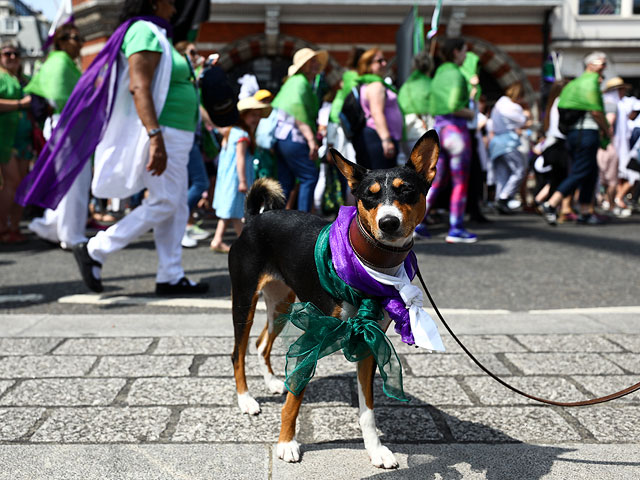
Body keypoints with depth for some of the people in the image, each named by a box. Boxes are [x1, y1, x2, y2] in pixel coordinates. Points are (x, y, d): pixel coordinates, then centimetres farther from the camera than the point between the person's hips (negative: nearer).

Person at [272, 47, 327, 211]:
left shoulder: (292, 82, 22)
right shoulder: (301, 82, -8)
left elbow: (274, 105, 25)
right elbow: (297, 107, -21)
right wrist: (311, 139, -24)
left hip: (280, 136, 10)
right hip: (293, 138, -10)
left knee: (286, 182, 11)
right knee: (310, 176, -6)